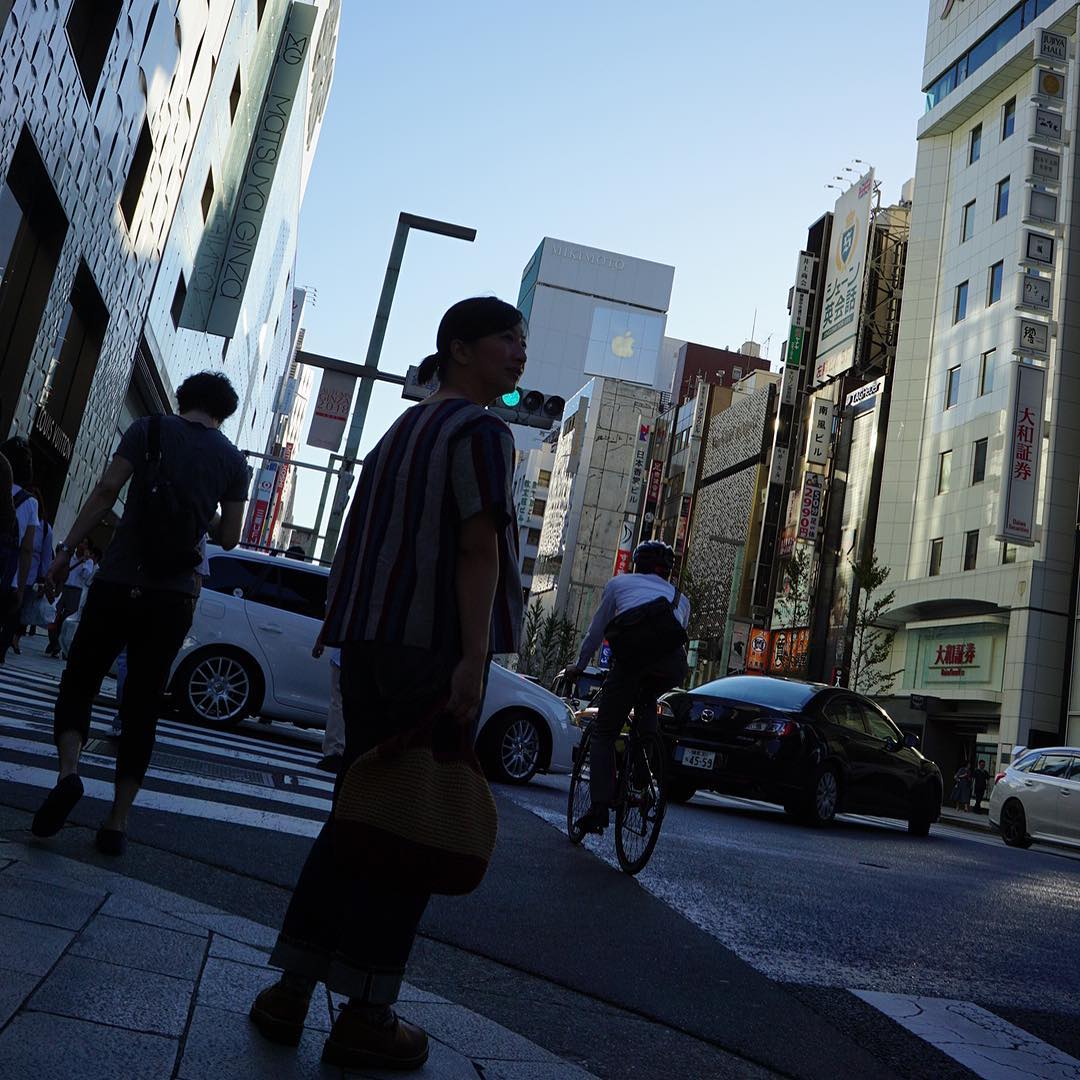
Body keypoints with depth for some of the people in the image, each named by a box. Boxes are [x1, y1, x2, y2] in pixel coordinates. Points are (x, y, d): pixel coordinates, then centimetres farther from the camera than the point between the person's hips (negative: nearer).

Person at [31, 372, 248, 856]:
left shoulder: (149, 429, 3)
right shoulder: (233, 459, 6)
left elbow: (106, 492, -5)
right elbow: (229, 537, 5)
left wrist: (67, 550, -1)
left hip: (119, 582, -1)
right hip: (173, 597, 2)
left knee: (78, 683, 12)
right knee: (142, 706, 8)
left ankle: (68, 771, -13)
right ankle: (118, 820, 7)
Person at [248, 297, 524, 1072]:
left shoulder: (405, 427, 19)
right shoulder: (482, 430, -6)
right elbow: (479, 547, -16)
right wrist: (473, 659, -21)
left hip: (374, 639, 8)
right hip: (437, 644, -8)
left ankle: (293, 990, 19)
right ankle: (365, 1016, 9)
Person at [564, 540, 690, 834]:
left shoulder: (619, 583, 30)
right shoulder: (680, 598, 36)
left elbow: (596, 631, 36)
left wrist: (579, 665, 50)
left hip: (634, 654, -2)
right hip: (673, 666, 3)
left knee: (604, 732, 11)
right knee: (646, 700, 35)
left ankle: (600, 807, -2)